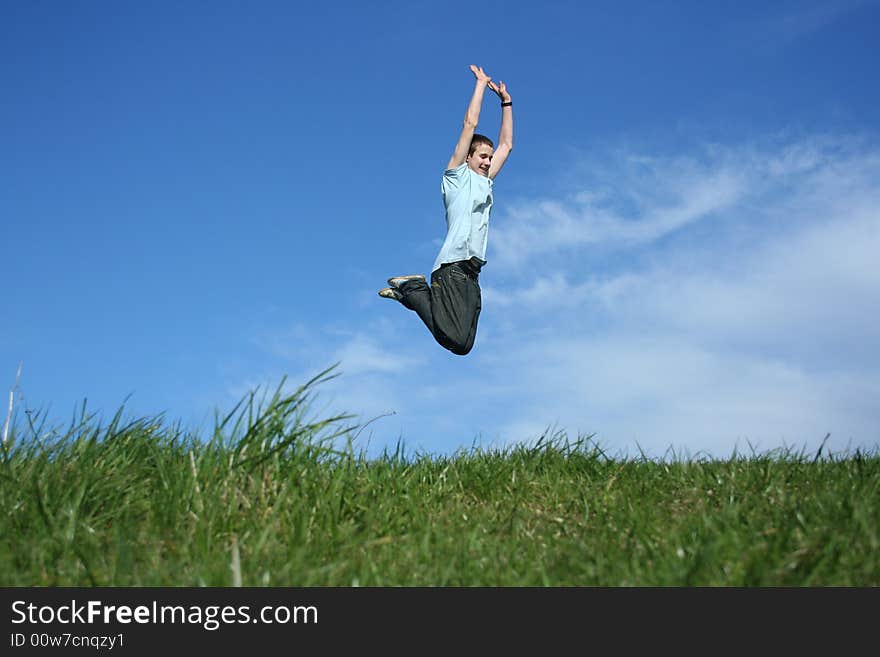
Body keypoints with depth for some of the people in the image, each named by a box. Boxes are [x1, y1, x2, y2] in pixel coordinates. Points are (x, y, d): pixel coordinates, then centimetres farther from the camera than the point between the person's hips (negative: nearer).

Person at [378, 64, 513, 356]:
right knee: (455, 338, -25)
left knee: (463, 345, -2)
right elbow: (470, 124, 6)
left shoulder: (485, 184, 28)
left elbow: (506, 145, 33)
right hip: (453, 268, -8)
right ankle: (412, 288, -3)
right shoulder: (457, 176, 9)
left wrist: (506, 101, 33)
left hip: (471, 276, 8)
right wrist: (481, 83, 15)